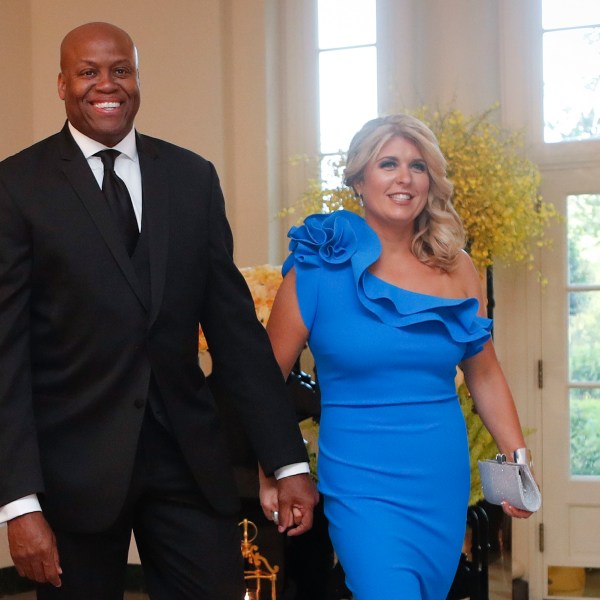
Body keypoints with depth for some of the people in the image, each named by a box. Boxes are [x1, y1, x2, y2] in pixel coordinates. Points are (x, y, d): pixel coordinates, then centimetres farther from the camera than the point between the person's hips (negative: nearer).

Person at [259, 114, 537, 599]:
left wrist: (518, 461, 4)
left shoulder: (456, 269, 3)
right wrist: (272, 479, -2)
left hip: (445, 485, 4)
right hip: (362, 486, -4)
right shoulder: (319, 269, -8)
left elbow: (484, 374, 11)